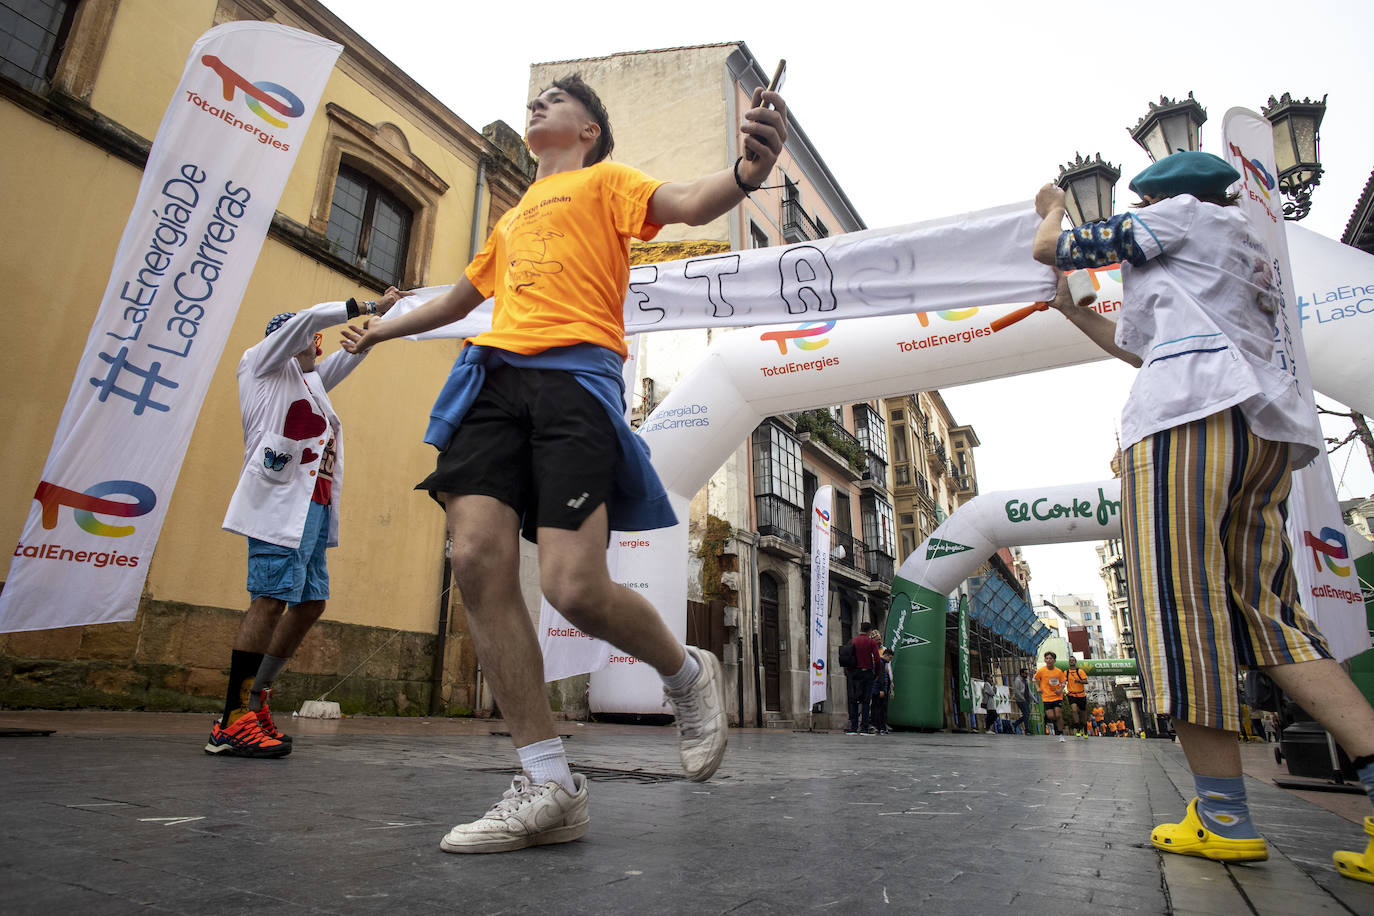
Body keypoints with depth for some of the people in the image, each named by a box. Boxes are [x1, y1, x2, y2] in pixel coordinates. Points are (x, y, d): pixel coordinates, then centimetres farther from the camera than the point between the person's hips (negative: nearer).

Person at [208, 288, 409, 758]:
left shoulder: (309, 381, 31)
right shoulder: (261, 363, 10)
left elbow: (350, 353, 38)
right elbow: (309, 319, -2)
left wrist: (381, 315, 31)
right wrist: (368, 306, 4)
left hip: (314, 506, 9)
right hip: (281, 500, -9)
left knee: (310, 603, 6)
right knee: (272, 599, -15)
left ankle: (255, 700, 15)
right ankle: (232, 723, -11)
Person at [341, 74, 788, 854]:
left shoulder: (605, 180, 17)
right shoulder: (512, 219, 35)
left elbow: (688, 205, -3)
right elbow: (462, 296, 47)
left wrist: (747, 172, -25)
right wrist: (381, 328, 56)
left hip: (574, 373, -6)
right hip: (494, 376, 7)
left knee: (575, 589, -21)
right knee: (478, 558, -14)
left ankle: (690, 676, 11)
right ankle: (549, 787, -5)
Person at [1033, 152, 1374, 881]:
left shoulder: (1182, 214, 13)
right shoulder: (1247, 261, 38)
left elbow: (1050, 247, 12)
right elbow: (1145, 348, 40)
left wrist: (1051, 209, 35)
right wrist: (1071, 310, 48)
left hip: (1192, 411, -9)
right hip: (1266, 423, 9)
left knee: (1179, 602, -13)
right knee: (1267, 609, 4)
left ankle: (1225, 818, -13)